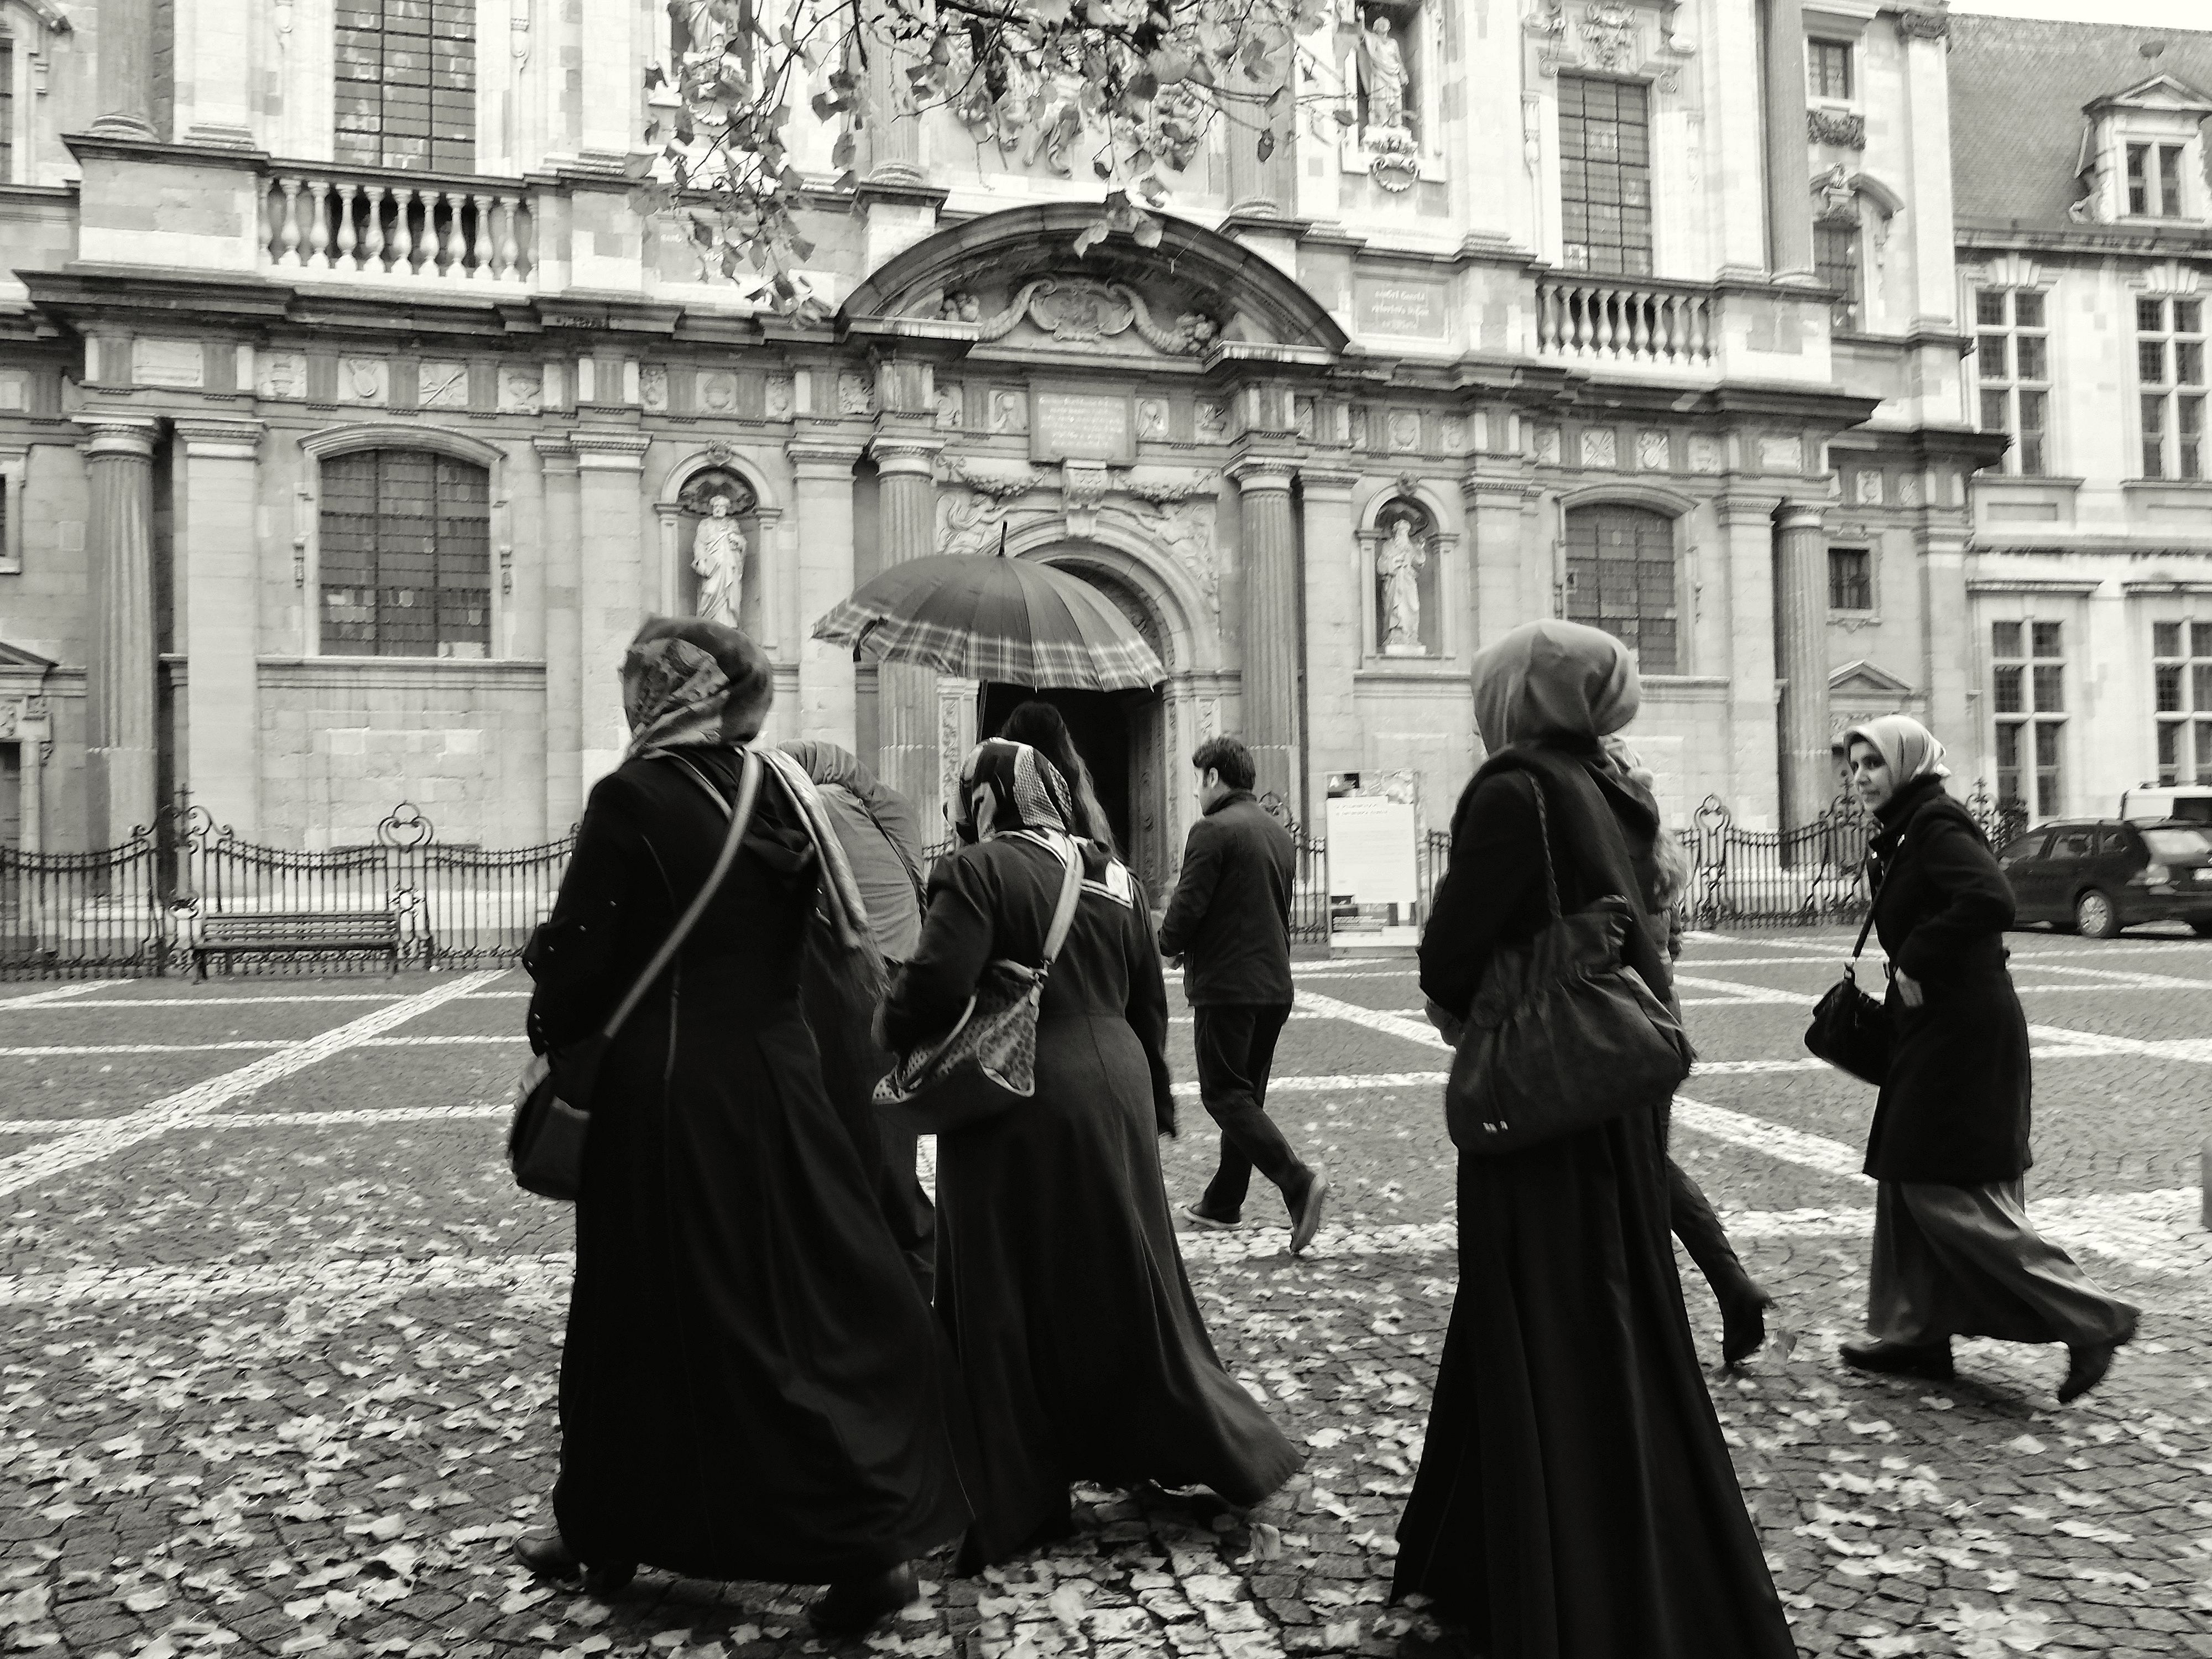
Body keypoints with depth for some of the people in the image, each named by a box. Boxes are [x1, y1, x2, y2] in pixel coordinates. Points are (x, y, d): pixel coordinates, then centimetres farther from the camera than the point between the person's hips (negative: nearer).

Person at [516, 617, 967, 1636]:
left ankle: (606, 1531, 27)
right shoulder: (777, 794, 4)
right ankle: (874, 1531, 17)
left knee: (645, 1319, 10)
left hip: (668, 1099, -5)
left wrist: (553, 1033, 8)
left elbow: (579, 955, -10)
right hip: (778, 1080, 5)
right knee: (808, 1299, 12)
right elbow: (808, 935, 9)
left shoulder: (631, 799, -12)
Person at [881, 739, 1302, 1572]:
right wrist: (1154, 1096, 24)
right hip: (1112, 1090, 6)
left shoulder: (977, 872, -11)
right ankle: (1225, 1450, 27)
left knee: (1009, 1305, 6)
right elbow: (1149, 1000, 14)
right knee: (1131, 1284, 18)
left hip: (1013, 1109, -6)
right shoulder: (1111, 876, 9)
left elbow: (938, 983, -21)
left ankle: (1015, 1502, 16)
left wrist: (891, 1030, -1)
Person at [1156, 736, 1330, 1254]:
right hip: (1275, 984, 8)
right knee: (1247, 1092, 15)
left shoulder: (1212, 831, -13)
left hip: (1226, 983, -8)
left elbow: (1185, 912, -16)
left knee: (1224, 1094, -2)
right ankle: (1223, 1202, 25)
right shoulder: (1280, 833, 13)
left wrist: (1168, 943, 6)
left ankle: (1299, 1181, -17)